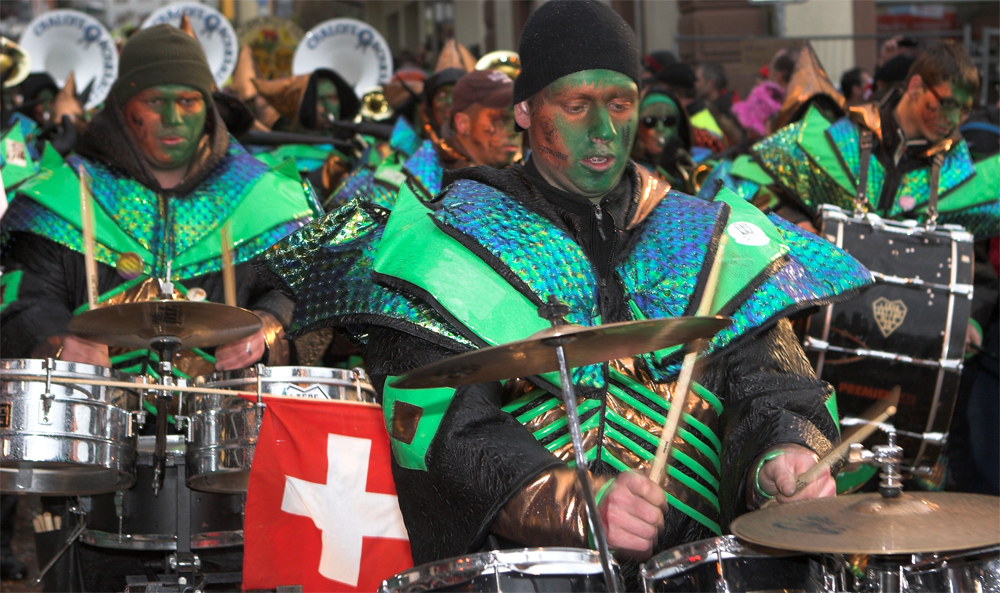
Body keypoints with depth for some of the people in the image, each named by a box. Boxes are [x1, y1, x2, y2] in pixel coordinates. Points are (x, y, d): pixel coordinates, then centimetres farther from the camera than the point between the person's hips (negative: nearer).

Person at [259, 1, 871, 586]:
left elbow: (771, 379, 9)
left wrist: (785, 456, -15)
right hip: (514, 565, -3)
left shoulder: (713, 240, 17)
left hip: (693, 562, 4)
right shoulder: (449, 244, 4)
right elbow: (439, 426, -7)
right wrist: (578, 503, -23)